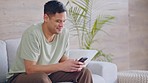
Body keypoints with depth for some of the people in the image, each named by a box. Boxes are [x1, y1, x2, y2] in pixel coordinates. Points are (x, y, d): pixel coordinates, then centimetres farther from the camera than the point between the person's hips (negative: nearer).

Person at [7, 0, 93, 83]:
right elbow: (30, 69, -27)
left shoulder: (64, 33, -6)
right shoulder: (32, 34, -24)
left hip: (49, 73, 6)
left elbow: (64, 59, 4)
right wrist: (61, 66, -29)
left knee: (84, 72, -7)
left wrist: (72, 64, -20)